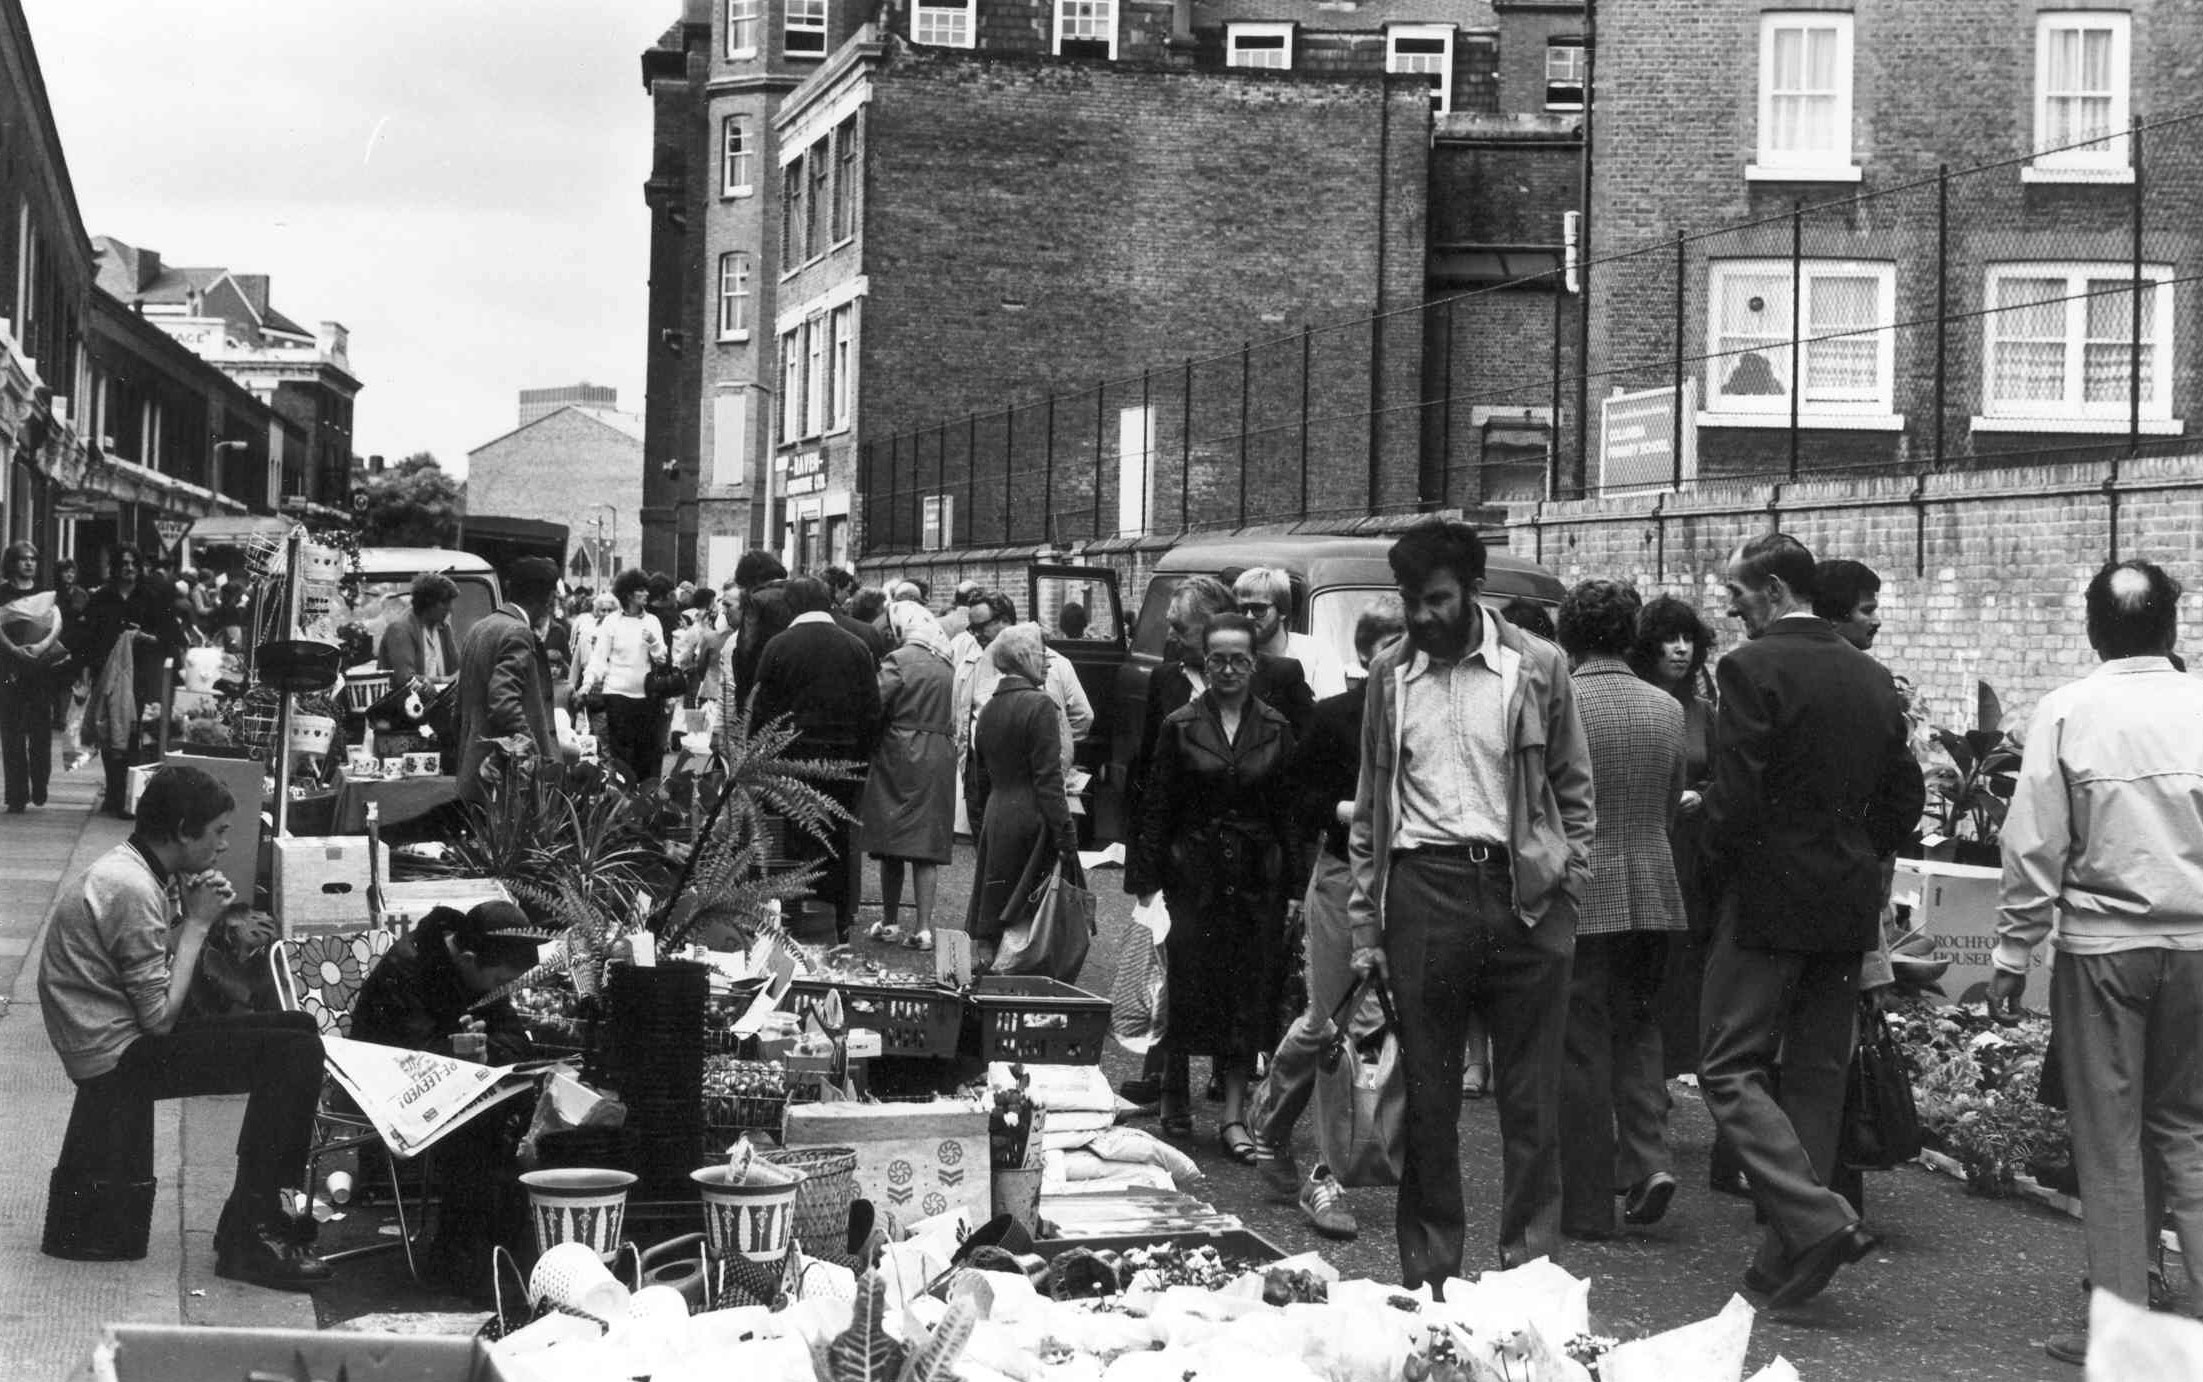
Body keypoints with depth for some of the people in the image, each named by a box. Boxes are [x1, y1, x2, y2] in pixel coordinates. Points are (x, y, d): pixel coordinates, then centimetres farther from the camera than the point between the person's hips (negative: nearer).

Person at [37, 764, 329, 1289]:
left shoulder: (128, 868, 10)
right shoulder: (131, 889, -21)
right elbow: (161, 1017, -20)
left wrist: (191, 917, -1)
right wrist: (196, 923, -12)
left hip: (118, 1038, 10)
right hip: (117, 1059, -10)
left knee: (297, 1028, 13)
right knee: (296, 1053, -18)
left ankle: (260, 1205, 14)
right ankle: (248, 1236, -13)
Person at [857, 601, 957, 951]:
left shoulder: (898, 661, -9)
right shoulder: (945, 665, 9)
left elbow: (875, 707, -13)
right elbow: (952, 717, 10)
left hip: (899, 756, -4)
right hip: (939, 760, 4)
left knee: (892, 846, 5)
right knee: (927, 848, 4)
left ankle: (889, 923, 12)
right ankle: (924, 927, -1)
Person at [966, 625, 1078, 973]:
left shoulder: (988, 709, 12)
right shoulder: (1039, 706, -11)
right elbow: (1048, 778, -15)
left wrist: (979, 832, 23)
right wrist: (1066, 836, -14)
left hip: (995, 817, 7)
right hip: (1030, 822, -7)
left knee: (987, 915, 11)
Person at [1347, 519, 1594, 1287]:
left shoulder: (1537, 667, 2)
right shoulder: (1390, 673, 8)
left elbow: (1573, 788, 8)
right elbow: (1370, 804, 13)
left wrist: (1566, 887, -2)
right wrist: (1365, 926, 8)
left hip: (1523, 890, -2)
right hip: (1422, 890, 2)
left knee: (1531, 1098, 1)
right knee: (1426, 1093, 6)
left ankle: (1530, 1267, 9)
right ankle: (1428, 1272, 15)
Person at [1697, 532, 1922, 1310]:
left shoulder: (1753, 667, -12)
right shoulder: (1872, 678, 10)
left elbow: (1734, 793, -18)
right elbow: (1905, 798, 13)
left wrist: (1718, 860, -1)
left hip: (1769, 900, -7)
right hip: (1850, 906, 7)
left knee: (1729, 1067, -2)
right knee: (1815, 1075, 10)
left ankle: (1816, 1219, -17)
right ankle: (1788, 1264, 15)